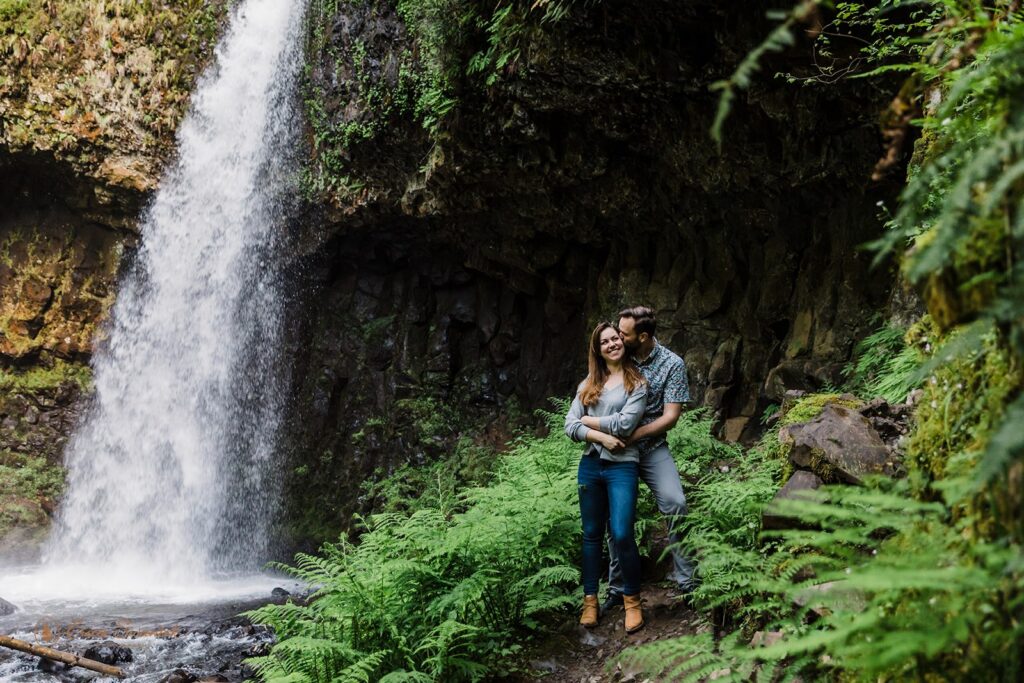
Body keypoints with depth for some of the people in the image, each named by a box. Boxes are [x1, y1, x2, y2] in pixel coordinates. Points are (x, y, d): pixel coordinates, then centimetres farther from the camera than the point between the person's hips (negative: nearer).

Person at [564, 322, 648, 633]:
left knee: (621, 535, -12)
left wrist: (589, 420, -3)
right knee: (592, 535, 10)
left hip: (622, 467, -4)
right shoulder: (588, 385, 11)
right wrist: (601, 436, -12)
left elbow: (625, 423, -12)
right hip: (590, 465, 4)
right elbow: (570, 426, 3)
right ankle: (590, 600, 19)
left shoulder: (636, 383, 1)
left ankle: (632, 600, 6)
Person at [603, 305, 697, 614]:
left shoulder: (672, 365, -8)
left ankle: (686, 579, -10)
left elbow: (670, 417, -12)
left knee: (675, 503, -22)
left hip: (651, 446, -2)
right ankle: (618, 587, 16)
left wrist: (633, 436, -20)